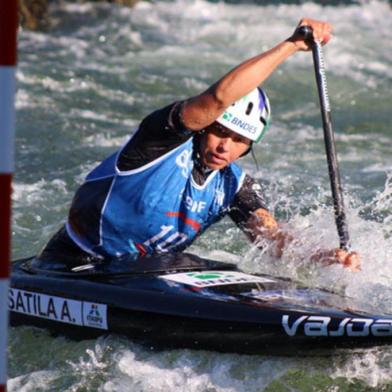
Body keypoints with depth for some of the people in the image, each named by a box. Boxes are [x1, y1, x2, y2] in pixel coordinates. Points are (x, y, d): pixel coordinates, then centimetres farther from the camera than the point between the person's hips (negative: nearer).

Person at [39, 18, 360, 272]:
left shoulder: (234, 187, 0)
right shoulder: (168, 137, -19)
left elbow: (274, 239, -12)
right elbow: (219, 97, -36)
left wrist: (324, 257, -32)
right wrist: (291, 45, -35)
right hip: (75, 264, -7)